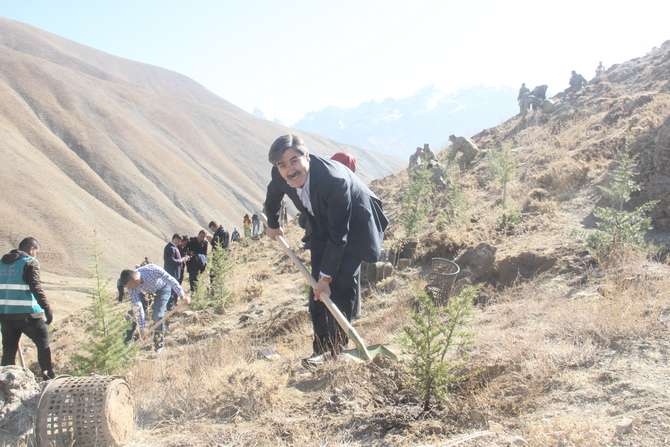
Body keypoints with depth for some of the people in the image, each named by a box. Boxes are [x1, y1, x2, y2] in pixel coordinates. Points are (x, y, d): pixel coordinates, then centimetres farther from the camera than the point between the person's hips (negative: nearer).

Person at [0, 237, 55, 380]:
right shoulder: (30, 262, -7)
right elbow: (36, 288, -16)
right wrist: (47, 309, -17)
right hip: (27, 313, -6)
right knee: (43, 344, 8)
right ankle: (49, 377, 7)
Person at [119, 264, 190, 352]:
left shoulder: (152, 270, -43)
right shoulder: (131, 285, -29)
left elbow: (171, 280, -31)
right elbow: (137, 307, -25)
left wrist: (183, 295, -24)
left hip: (163, 288, -4)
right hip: (145, 291, 4)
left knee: (157, 315, -16)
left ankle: (159, 344, 1)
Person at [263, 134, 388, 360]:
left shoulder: (335, 180, -41)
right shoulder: (279, 175, -22)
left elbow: (338, 235, -33)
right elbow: (273, 196, 6)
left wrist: (326, 276, -28)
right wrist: (273, 224, 23)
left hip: (354, 226, -6)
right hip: (322, 224, 6)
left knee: (342, 285, -14)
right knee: (317, 285, 3)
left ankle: (337, 350, 1)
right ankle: (320, 350, 13)